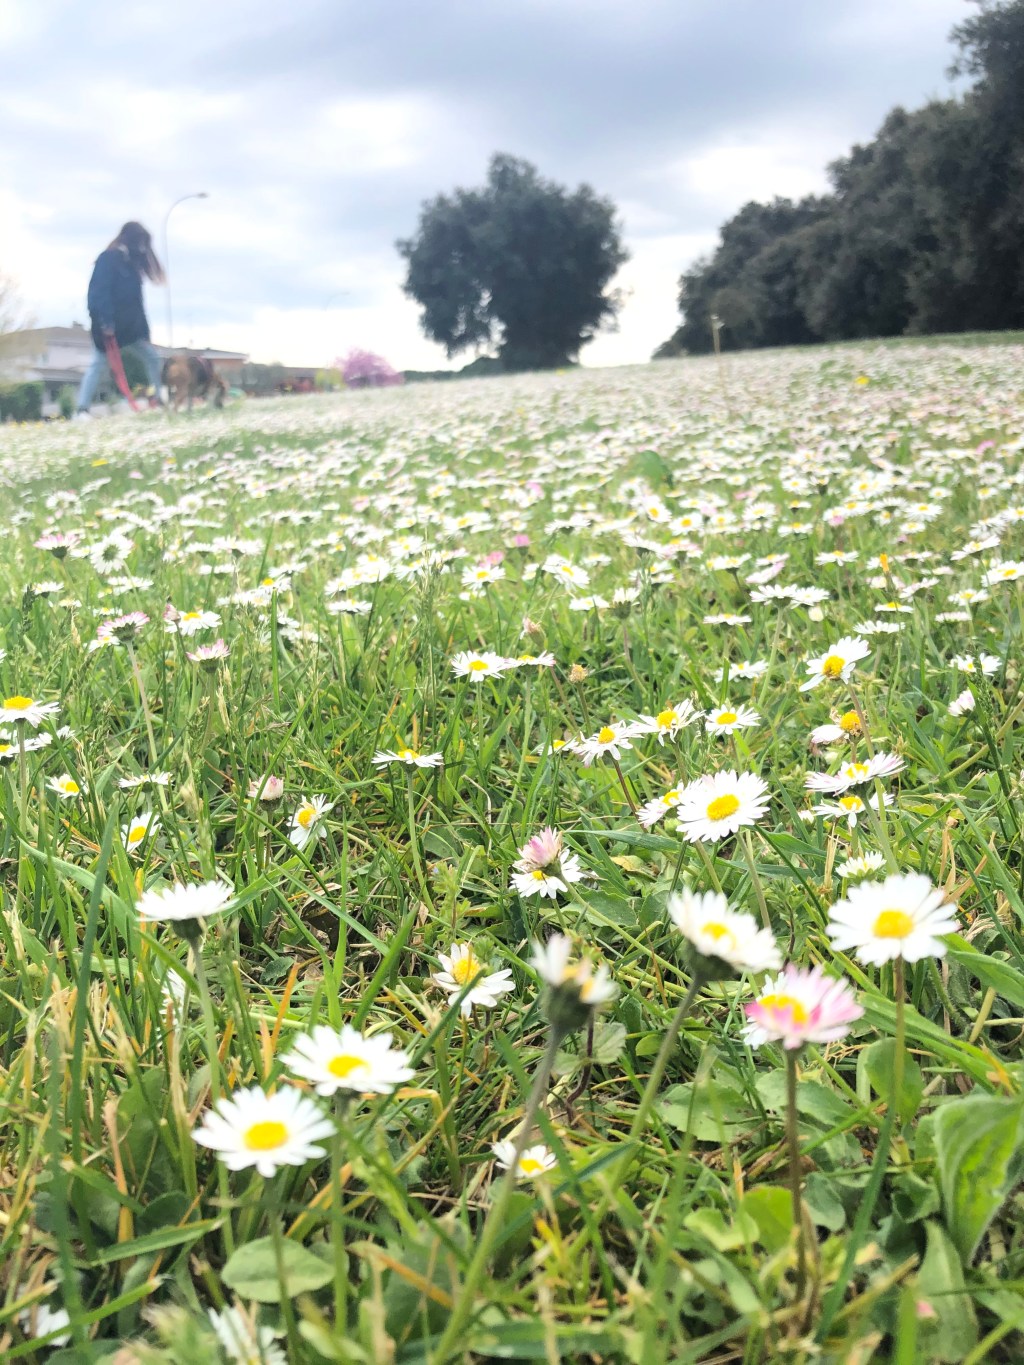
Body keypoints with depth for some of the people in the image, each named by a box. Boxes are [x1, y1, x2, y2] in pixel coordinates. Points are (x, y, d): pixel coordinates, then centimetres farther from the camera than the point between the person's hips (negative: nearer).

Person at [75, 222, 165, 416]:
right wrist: (105, 322, -26)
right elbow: (100, 292, -20)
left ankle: (160, 400, 13)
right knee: (100, 364, -7)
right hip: (110, 325, -8)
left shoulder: (130, 261, 13)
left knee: (152, 358, 7)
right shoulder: (108, 259, -12)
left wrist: (141, 324, 16)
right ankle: (83, 408, -4)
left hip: (131, 324, 8)